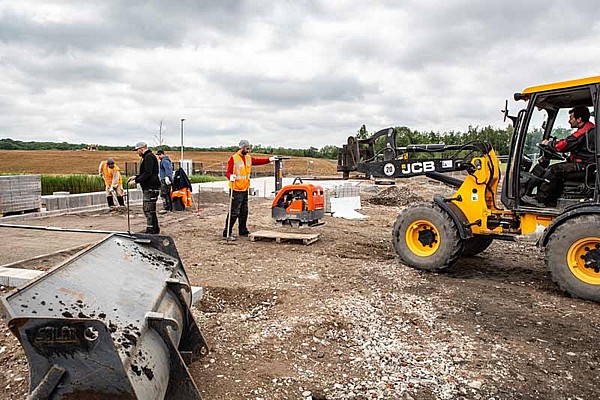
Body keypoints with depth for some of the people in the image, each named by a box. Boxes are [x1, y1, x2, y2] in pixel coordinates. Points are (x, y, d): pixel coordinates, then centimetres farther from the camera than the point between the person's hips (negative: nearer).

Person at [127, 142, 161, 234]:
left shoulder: (149, 157, -14)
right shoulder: (147, 157, 20)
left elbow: (147, 174, -22)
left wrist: (136, 181, -18)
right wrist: (136, 177, 18)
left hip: (151, 187, -11)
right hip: (148, 188, 11)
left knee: (149, 210, -9)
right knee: (150, 210, 15)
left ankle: (150, 231, -7)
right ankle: (155, 230, 23)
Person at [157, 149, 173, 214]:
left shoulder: (164, 161, -10)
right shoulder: (167, 160, 21)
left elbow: (167, 169, -23)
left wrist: (166, 177, -30)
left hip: (165, 180, -11)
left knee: (164, 194, -12)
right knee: (168, 194, 14)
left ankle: (166, 208, -16)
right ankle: (170, 207, 17)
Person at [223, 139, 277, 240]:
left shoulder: (249, 158, 13)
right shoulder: (233, 159, -10)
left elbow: (258, 161, 16)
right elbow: (229, 172, -14)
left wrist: (269, 159, 7)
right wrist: (230, 176, -34)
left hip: (245, 189, 8)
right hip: (236, 190, -8)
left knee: (244, 212, 16)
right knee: (234, 213, -9)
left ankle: (243, 231, 29)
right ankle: (227, 233, -4)